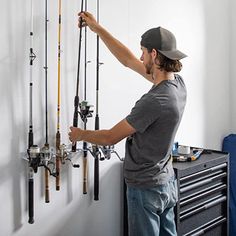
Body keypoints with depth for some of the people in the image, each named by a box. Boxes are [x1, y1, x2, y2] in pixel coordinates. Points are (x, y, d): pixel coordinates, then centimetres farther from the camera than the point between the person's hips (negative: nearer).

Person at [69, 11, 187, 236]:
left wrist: (80, 134, 1)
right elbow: (128, 60, 6)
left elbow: (111, 137, -18)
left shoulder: (154, 101, -29)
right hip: (167, 183, 9)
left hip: (146, 188, -8)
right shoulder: (178, 83, -3)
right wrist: (97, 28, 9)